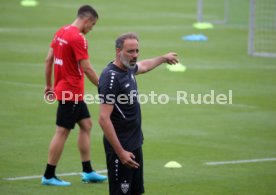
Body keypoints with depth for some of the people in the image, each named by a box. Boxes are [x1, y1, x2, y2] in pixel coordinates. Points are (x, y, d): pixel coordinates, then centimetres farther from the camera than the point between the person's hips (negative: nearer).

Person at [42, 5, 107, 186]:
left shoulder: (61, 32, 8)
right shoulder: (78, 38, -19)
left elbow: (48, 60, 12)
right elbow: (87, 69, -19)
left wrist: (49, 85, 20)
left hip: (67, 90, 9)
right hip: (71, 92, -9)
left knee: (86, 124, 14)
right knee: (62, 132, -3)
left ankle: (88, 171, 17)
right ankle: (49, 176, 3)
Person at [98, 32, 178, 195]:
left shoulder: (128, 68, 6)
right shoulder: (111, 77, -21)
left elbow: (143, 66, 33)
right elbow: (104, 119, -24)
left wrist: (164, 58, 49)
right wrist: (120, 152, -25)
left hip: (135, 144, 9)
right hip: (121, 148, -9)